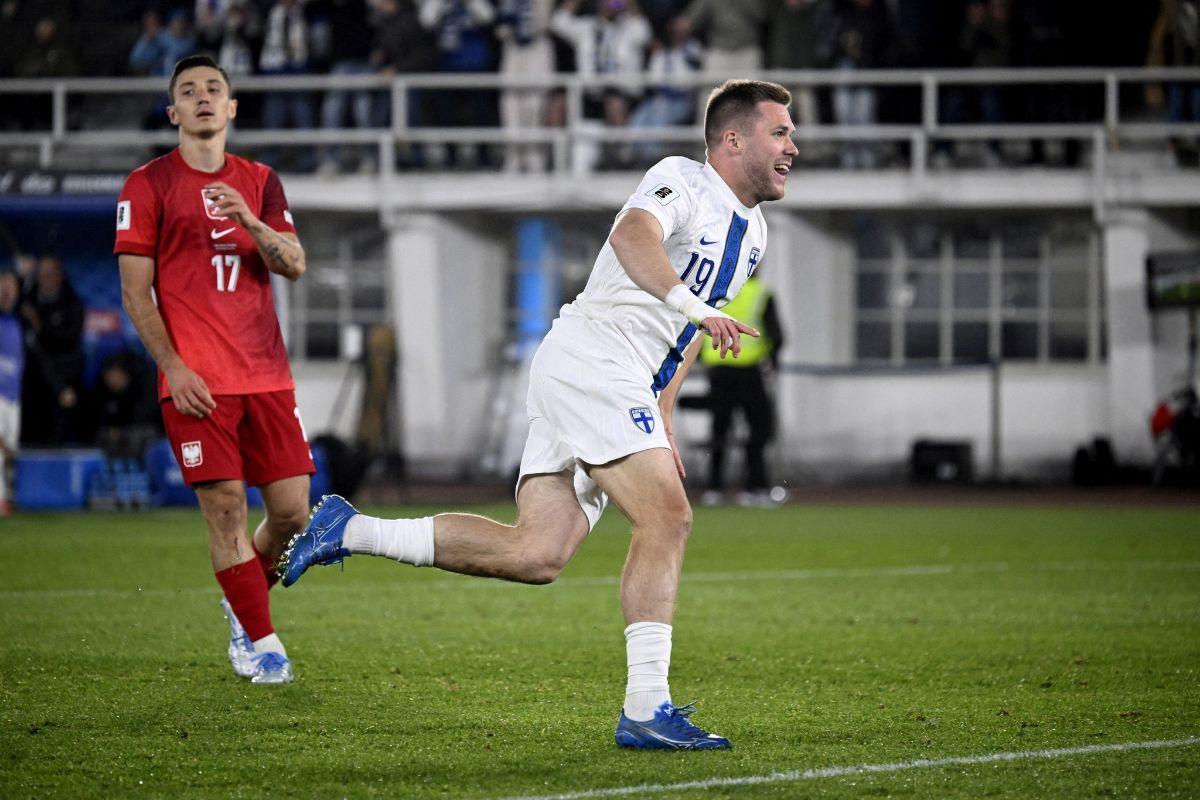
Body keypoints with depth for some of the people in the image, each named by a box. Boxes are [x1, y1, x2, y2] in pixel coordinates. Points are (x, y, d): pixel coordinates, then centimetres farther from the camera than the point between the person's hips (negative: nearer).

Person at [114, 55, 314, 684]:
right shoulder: (148, 185, 3)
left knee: (292, 511, 0)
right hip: (195, 381, -4)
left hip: (265, 373, 4)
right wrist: (173, 366, -11)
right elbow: (135, 290, -1)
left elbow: (294, 266, 5)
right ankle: (262, 642, 0)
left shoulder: (259, 182, 15)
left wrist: (250, 221, -14)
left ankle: (244, 605, 26)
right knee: (225, 509, -9)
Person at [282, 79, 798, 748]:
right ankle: (646, 709, -18)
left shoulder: (751, 232, 21)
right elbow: (632, 237, -29)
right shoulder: (682, 179, -7)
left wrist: (663, 417, 24)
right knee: (668, 518, -17)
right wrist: (695, 307, -41)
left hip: (627, 388, 9)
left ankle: (352, 530, 7)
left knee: (537, 554, -1)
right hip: (589, 358, -9)